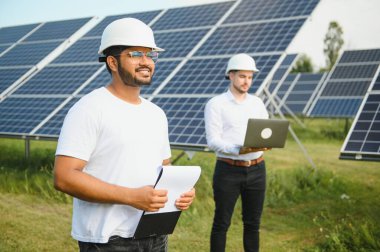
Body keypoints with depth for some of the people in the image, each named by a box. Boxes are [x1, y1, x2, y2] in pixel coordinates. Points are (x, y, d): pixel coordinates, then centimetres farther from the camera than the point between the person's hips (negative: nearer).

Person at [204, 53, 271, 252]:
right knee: (222, 223, 4)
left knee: (253, 222, 12)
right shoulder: (216, 104, -4)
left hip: (256, 169, 5)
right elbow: (213, 141, -12)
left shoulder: (257, 103, 11)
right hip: (228, 170, -4)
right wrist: (239, 150, -28)